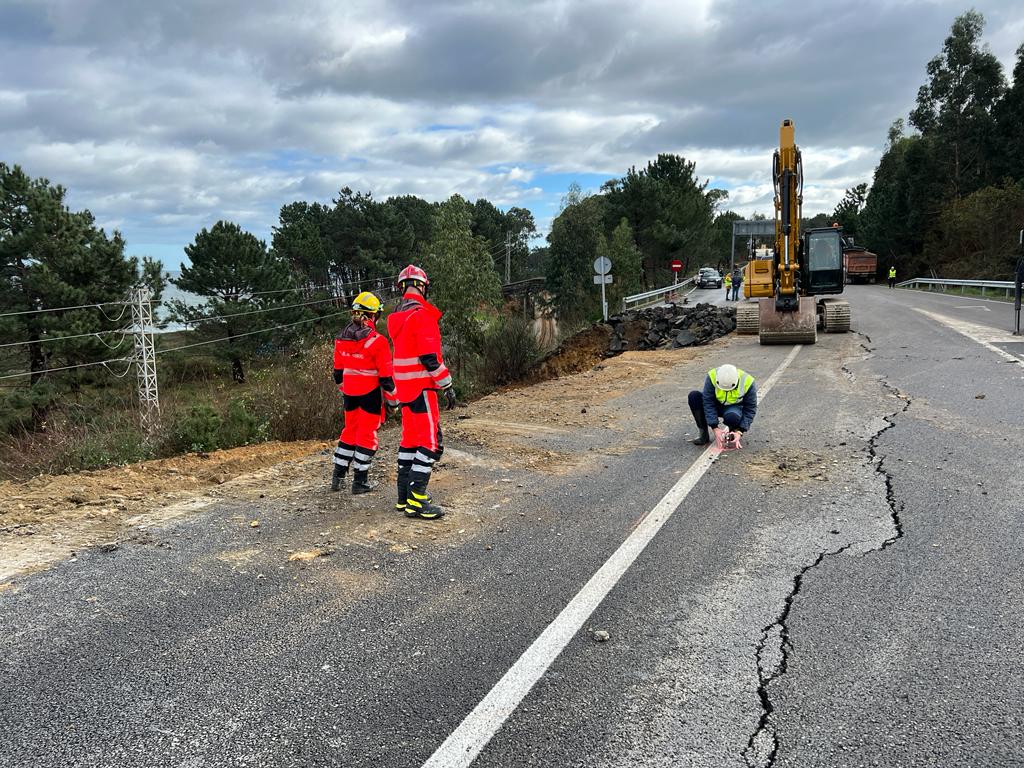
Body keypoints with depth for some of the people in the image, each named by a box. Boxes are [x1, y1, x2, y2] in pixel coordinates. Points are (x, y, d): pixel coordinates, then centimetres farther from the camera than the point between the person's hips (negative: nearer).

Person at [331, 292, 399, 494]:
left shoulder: (341, 339, 2)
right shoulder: (377, 341, -16)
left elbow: (338, 371, 11)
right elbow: (385, 375, -12)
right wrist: (392, 399, -1)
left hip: (350, 393, 6)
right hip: (370, 393, -5)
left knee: (349, 431, 18)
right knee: (367, 434, 4)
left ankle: (337, 476, 22)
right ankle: (360, 481, 8)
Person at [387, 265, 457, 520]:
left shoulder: (396, 316, 12)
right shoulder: (422, 315, -16)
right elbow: (430, 357, -20)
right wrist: (447, 386, -13)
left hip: (405, 386, 9)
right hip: (422, 387, -9)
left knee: (410, 439, 15)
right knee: (431, 442, -7)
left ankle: (404, 496, 20)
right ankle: (416, 501, -9)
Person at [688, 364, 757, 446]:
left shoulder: (747, 382, -25)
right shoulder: (711, 377, -26)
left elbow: (750, 409, -16)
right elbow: (708, 403, -24)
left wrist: (740, 430, -25)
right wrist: (715, 428, -29)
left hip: (735, 407, -2)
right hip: (716, 405, 2)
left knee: (732, 417, -39)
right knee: (694, 396, -25)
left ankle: (734, 431, -1)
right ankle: (703, 433, -17)